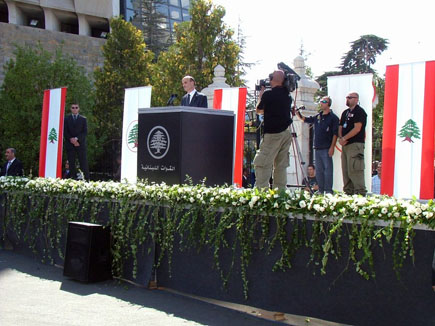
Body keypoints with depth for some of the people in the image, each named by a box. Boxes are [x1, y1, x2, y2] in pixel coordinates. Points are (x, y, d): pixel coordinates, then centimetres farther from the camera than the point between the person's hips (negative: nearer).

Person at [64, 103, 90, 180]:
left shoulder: (83, 119, 11)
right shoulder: (66, 119, 13)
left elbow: (85, 132, 2)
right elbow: (65, 132, 6)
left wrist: (77, 138, -12)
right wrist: (71, 139, -11)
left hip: (80, 144, -1)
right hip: (70, 144, 1)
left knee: (83, 162, -6)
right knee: (71, 162, -2)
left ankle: (86, 179, -7)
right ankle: (73, 179, -1)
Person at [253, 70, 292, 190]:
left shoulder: (268, 94, -10)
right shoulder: (287, 95, 10)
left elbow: (259, 110, 5)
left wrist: (261, 96, 19)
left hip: (273, 134, -7)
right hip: (286, 133, 7)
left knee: (262, 163, -6)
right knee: (281, 165, 10)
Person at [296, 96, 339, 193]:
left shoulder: (333, 117, -3)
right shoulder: (317, 117, 15)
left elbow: (335, 133, -8)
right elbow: (305, 119, 22)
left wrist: (332, 147, -15)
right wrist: (298, 113, 4)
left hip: (326, 148, -7)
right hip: (317, 148, 7)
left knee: (328, 169, -7)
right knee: (319, 170, 9)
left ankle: (328, 190, -5)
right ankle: (321, 190, 15)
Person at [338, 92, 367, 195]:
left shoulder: (359, 111, -4)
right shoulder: (345, 112, 21)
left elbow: (357, 129, -14)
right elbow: (340, 127, 19)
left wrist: (344, 138, -12)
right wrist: (340, 138, -1)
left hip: (355, 145, -9)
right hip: (345, 145, 9)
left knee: (354, 170, -15)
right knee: (345, 171, 8)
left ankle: (360, 193, -14)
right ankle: (348, 192, 13)